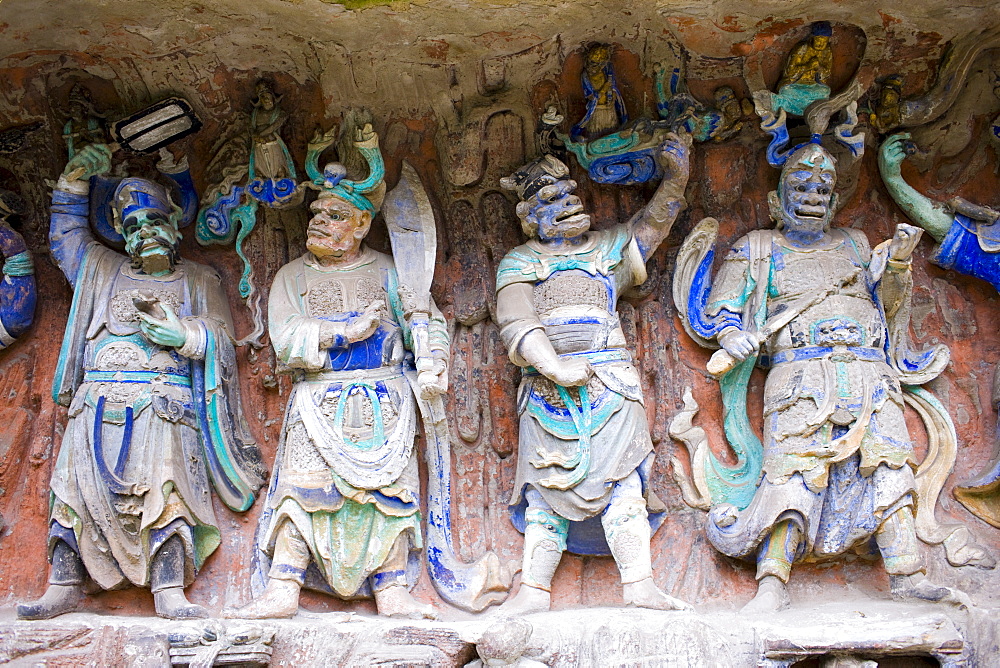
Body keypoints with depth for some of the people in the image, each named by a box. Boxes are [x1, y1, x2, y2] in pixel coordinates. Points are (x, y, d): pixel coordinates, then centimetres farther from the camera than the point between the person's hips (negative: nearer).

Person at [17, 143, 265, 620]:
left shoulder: (198, 281, 20)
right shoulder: (103, 270, 27)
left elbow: (220, 336, 8)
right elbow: (66, 233, 34)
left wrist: (185, 335, -13)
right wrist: (75, 180, 23)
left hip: (165, 403, -3)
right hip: (99, 401, 3)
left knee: (164, 491, -18)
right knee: (78, 486, -9)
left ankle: (170, 593, -22)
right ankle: (63, 586, -8)